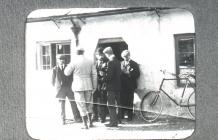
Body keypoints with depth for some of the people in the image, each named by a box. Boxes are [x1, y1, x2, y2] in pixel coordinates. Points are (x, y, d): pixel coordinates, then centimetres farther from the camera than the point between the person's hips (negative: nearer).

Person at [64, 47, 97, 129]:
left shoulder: (74, 62, -8)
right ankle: (90, 122, 20)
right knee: (88, 104, 17)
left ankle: (85, 124, 3)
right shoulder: (90, 62, 4)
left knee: (81, 105, 2)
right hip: (88, 85, 4)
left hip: (78, 86, -4)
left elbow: (67, 73, -2)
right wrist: (94, 86, 8)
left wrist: (69, 65, 14)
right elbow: (94, 74, 3)